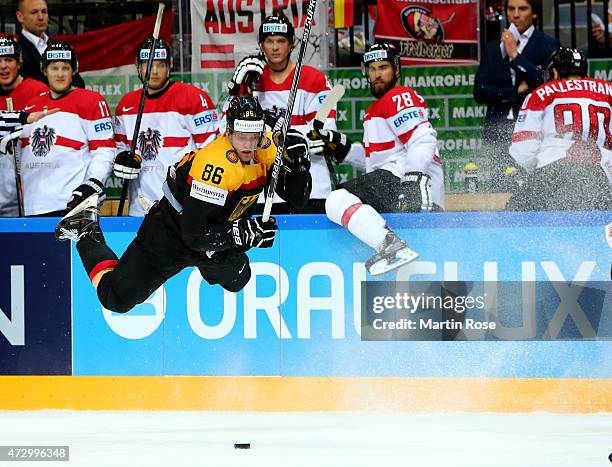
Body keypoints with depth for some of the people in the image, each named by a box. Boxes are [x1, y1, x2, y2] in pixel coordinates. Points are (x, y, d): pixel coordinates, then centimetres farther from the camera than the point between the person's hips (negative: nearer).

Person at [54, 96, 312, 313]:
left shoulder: (266, 148, -16)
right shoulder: (214, 163, -37)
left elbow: (298, 198, -8)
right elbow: (196, 235, -36)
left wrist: (297, 162, -26)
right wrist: (243, 234, -44)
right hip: (170, 233, -7)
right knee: (117, 299, -1)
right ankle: (86, 232, 21)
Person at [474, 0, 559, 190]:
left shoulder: (548, 45, 5)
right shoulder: (492, 48, 18)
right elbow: (479, 92, 8)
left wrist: (515, 54, -9)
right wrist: (516, 91, -4)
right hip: (498, 131, 4)